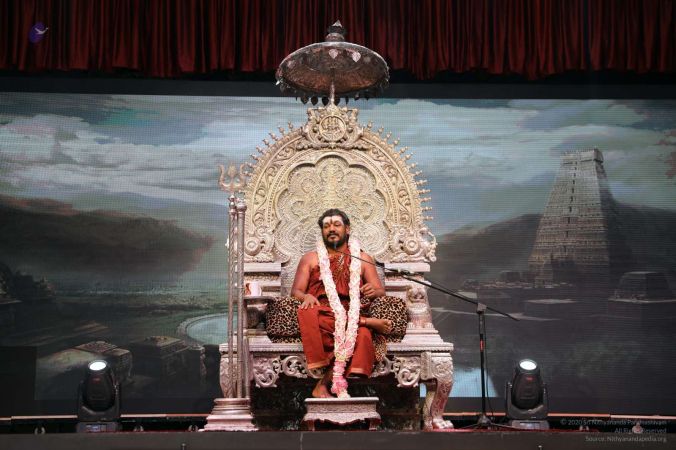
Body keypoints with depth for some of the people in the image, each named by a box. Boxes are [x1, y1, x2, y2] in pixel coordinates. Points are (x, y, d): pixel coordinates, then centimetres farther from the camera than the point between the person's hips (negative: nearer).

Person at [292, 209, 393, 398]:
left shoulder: (363, 258, 21)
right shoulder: (310, 259, 21)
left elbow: (381, 291, 15)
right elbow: (296, 291, 11)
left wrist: (374, 291, -11)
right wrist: (306, 296, -13)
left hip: (353, 313, 0)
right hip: (322, 314, 0)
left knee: (363, 335, -38)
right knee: (306, 314, -38)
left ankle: (324, 383, -35)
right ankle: (369, 322, -31)